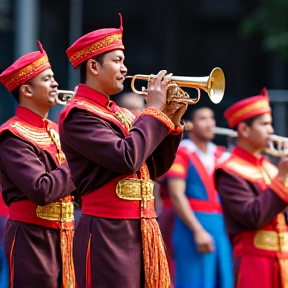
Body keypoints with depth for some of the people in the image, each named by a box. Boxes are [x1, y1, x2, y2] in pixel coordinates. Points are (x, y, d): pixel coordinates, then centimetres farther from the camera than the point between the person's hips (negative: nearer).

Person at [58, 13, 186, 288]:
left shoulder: (121, 115, 17)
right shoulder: (78, 114, -10)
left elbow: (154, 168, 19)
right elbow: (126, 158, -22)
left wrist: (172, 121, 6)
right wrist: (153, 110, -10)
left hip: (142, 231, 8)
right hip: (107, 234, -8)